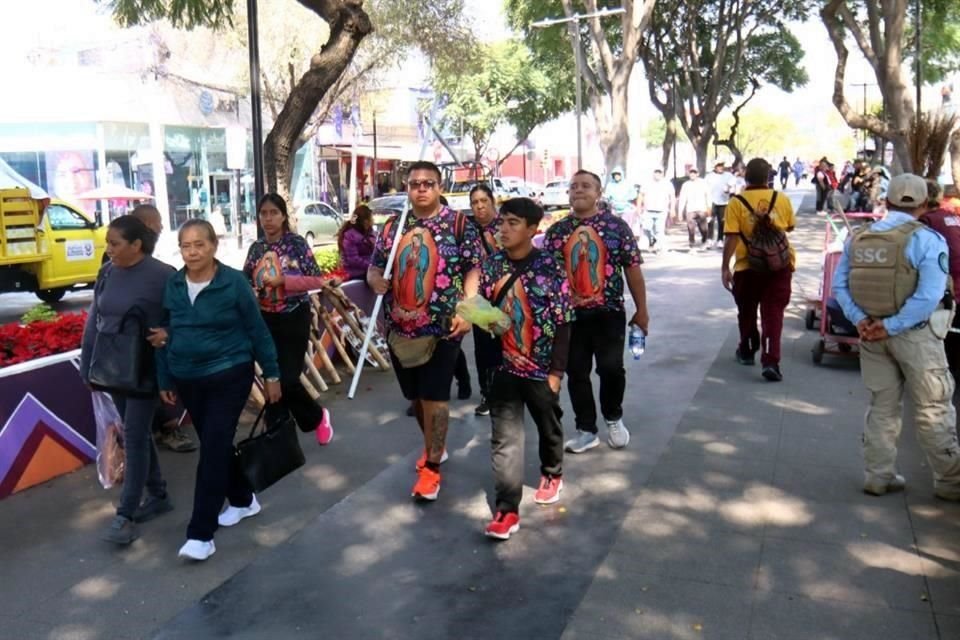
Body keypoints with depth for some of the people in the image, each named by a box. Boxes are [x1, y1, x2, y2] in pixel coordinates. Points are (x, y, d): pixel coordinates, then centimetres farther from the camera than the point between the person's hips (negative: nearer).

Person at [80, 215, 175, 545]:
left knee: (134, 437, -4)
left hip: (146, 369, -6)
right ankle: (157, 495, 29)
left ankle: (125, 515, 3)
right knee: (137, 434, 14)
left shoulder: (162, 275, -14)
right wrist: (88, 366, 9)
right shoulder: (107, 273, 3)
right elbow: (94, 321, 10)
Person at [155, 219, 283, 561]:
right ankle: (243, 500, 38)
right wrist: (164, 380, 10)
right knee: (215, 444, 16)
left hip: (229, 376, -5)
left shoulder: (234, 282, -11)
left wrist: (272, 374, -2)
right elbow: (163, 335, 9)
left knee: (213, 448, -7)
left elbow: (257, 330, -5)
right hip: (188, 379, 5)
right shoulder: (172, 286, 1)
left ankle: (201, 533, -3)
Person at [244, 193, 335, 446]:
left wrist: (282, 281, -20)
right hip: (266, 321, 5)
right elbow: (245, 282, 9)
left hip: (294, 319, -4)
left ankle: (317, 416, 20)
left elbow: (317, 280, -11)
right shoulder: (256, 248, 6)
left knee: (288, 379, -8)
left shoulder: (297, 243, -7)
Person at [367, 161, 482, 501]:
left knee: (434, 396, -3)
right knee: (416, 395, 16)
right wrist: (375, 279, -9)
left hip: (443, 326, -5)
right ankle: (434, 447, 39)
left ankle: (431, 466, 9)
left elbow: (474, 268, -6)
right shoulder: (392, 227, 10)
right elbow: (374, 266, 16)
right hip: (400, 327, 5)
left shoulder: (459, 223, -2)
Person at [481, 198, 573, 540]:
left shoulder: (549, 266, -14)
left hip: (542, 367, -2)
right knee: (504, 438, -2)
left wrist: (556, 371, -12)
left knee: (548, 427, 19)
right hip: (504, 366, 2)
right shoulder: (492, 264, -2)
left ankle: (552, 474, 46)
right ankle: (507, 509, 2)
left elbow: (562, 322, -11)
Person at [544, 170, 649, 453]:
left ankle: (613, 418, 23)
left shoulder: (616, 226, 0)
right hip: (570, 313, 2)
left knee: (611, 368, -6)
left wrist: (641, 310, 0)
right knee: (576, 373, 6)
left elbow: (632, 269, 1)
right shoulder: (556, 230, 5)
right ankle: (586, 430, 21)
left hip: (608, 312, -2)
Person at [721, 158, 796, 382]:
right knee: (773, 313, 1)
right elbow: (790, 227, 15)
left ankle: (747, 352, 35)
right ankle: (770, 361, -11)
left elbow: (731, 238, -14)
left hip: (748, 266, -1)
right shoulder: (782, 199, 0)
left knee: (747, 312, 18)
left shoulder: (737, 203, -8)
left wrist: (725, 267, -11)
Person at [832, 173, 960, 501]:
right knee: (933, 409, 7)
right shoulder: (927, 239, -13)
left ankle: (878, 476, 21)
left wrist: (860, 320, -7)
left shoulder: (858, 238, 4)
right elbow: (929, 296, -22)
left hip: (871, 335, 5)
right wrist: (892, 326, -18)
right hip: (915, 334, -5)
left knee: (882, 407, 16)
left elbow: (839, 285, 1)